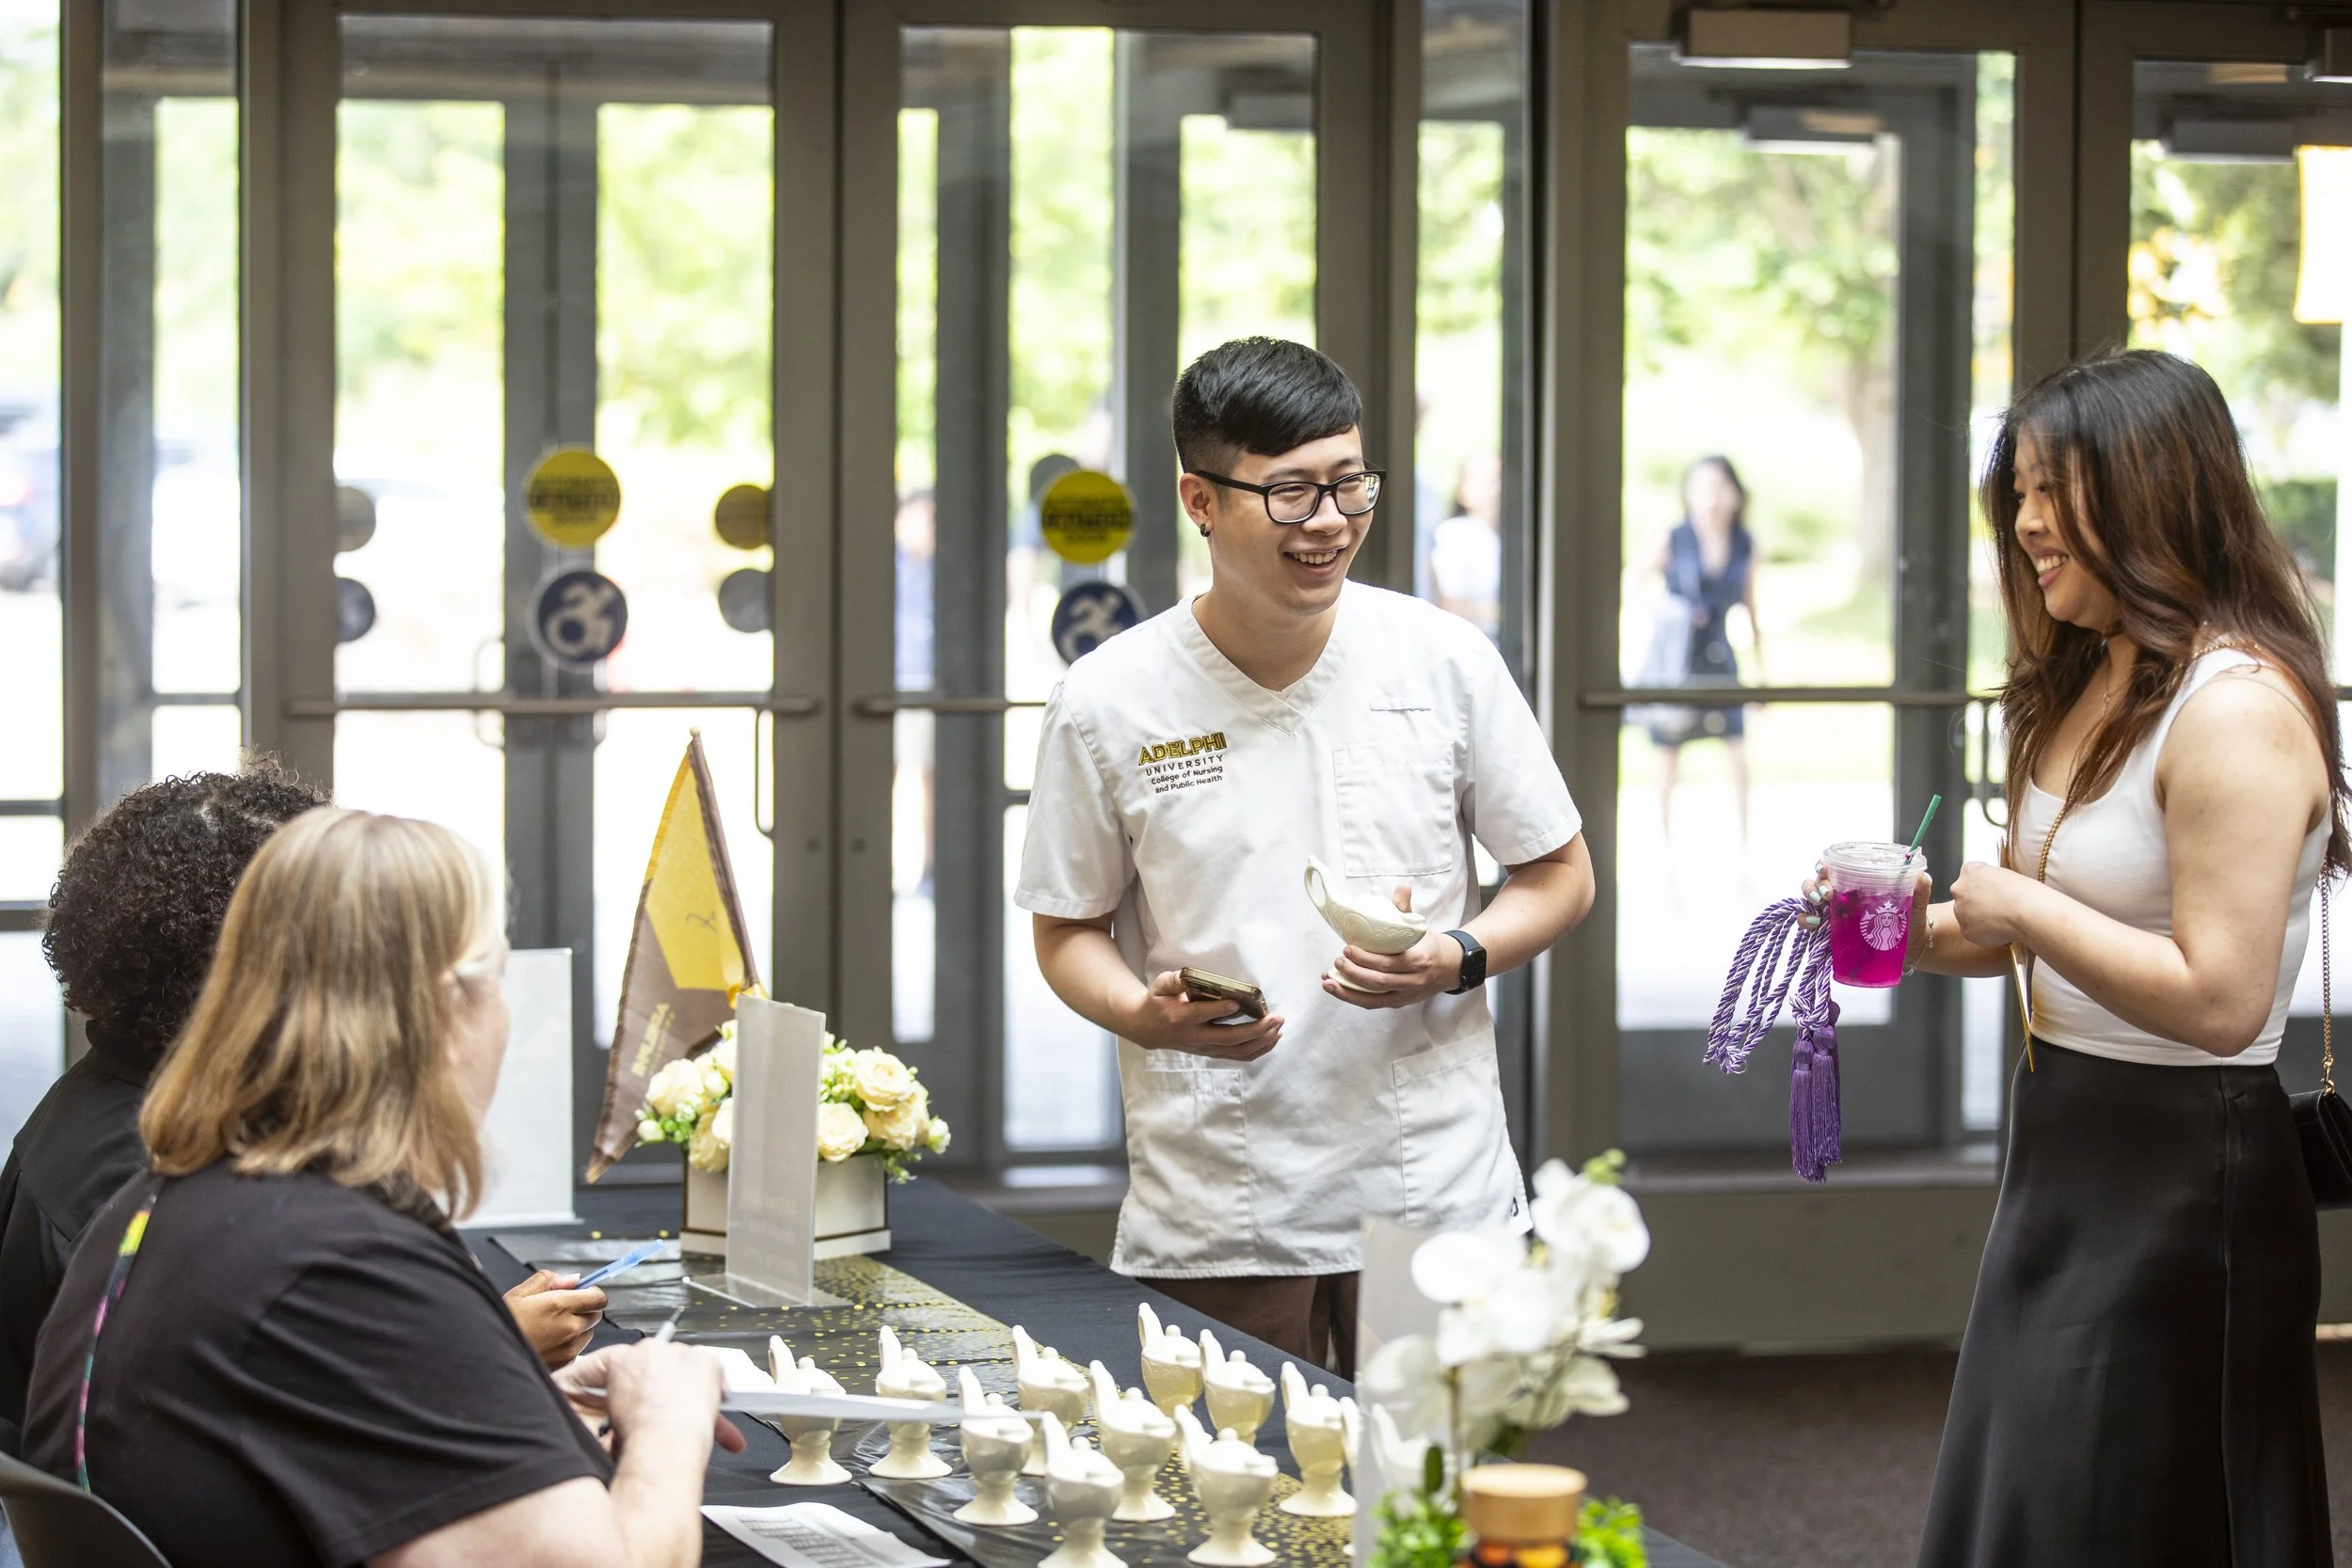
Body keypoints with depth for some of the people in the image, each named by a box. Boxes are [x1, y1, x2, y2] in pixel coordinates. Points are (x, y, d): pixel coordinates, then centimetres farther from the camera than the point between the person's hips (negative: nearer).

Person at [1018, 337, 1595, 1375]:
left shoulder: (1444, 662, 1)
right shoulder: (1107, 703, -2)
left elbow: (1560, 874, 10)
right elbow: (1069, 930, 9)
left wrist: (1455, 960, -9)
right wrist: (1148, 1014, -12)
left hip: (1437, 1201, 1)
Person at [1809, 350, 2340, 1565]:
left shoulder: (2237, 708, -19)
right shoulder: (2089, 686, 11)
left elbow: (2218, 998, -25)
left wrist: (2022, 905, -18)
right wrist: (1932, 933, 6)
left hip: (2182, 1179, -10)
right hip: (2069, 1153, 10)